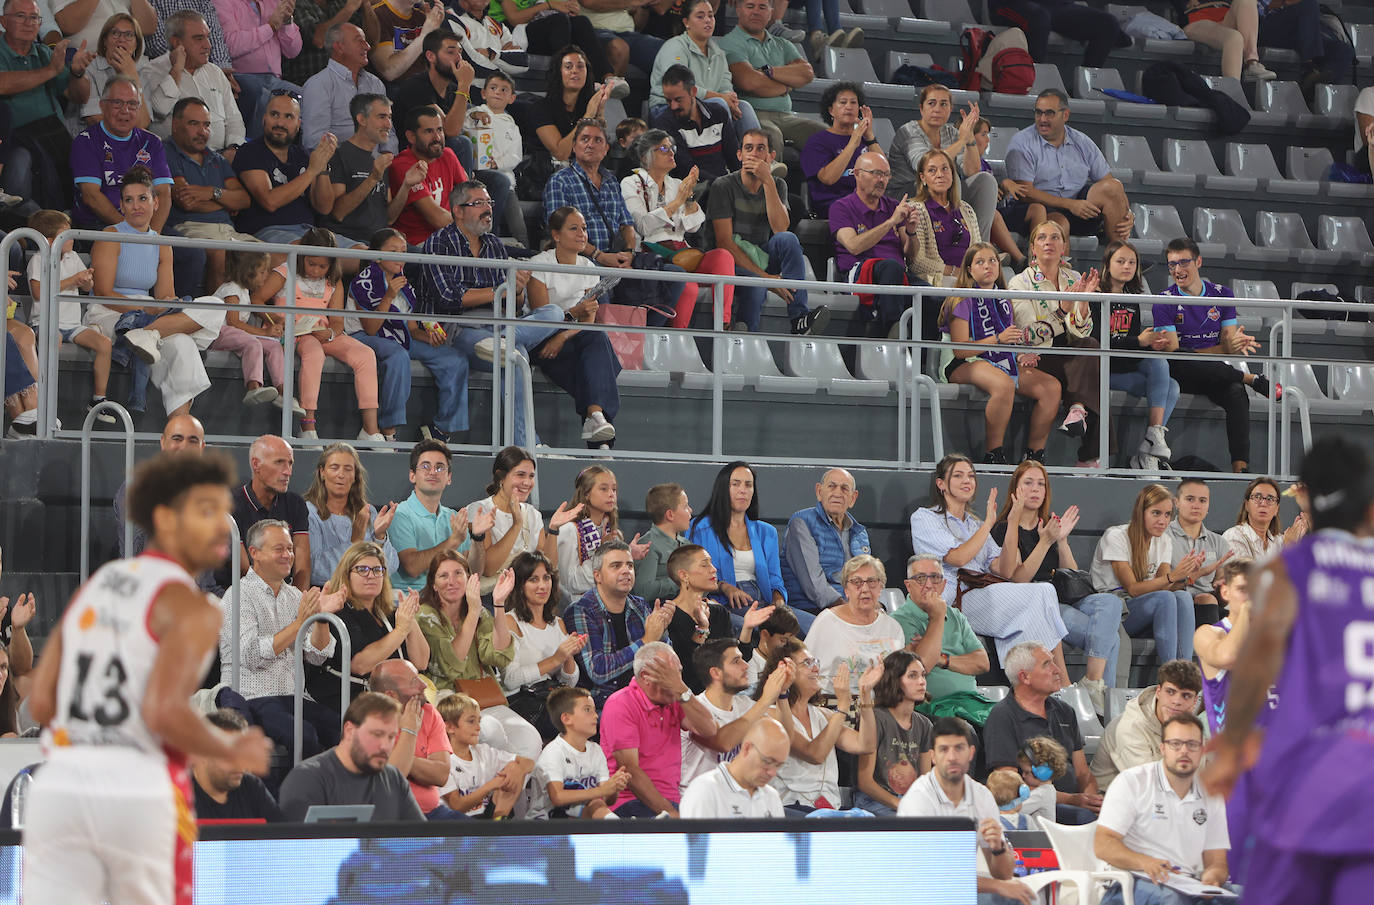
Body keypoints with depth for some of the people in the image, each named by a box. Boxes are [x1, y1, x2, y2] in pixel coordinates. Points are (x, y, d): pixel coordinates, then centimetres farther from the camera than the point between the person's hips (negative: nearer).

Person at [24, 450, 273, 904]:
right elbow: (164, 712, -19)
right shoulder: (192, 608, -6)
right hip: (140, 793, -5)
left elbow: (40, 704, 14)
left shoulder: (93, 588, 17)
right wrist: (233, 751, -1)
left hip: (61, 785, 5)